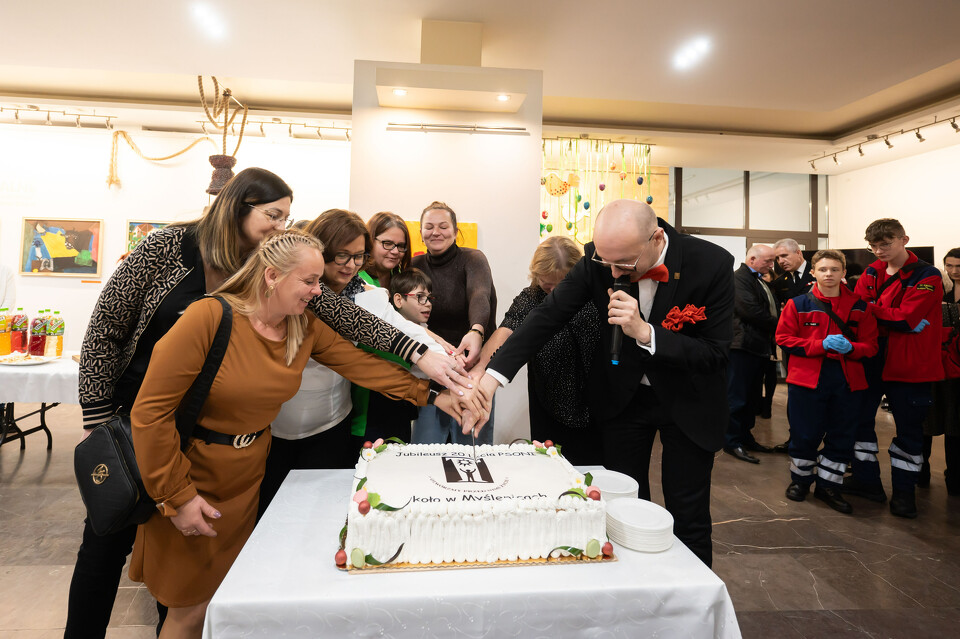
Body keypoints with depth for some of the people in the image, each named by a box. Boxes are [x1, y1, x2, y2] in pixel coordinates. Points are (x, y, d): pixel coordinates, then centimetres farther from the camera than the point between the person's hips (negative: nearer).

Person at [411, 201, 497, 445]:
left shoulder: (472, 259, -7)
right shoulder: (414, 266, 5)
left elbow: (480, 295, -27)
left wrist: (476, 331, -46)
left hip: (473, 368, -3)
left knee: (472, 442, 8)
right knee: (425, 451, 6)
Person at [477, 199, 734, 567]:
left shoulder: (713, 264, -22)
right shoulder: (597, 259, -18)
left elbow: (716, 353, -19)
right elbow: (549, 315, -17)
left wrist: (645, 333, -34)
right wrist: (494, 374, -27)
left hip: (687, 401, -1)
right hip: (621, 395, 2)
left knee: (689, 520, 9)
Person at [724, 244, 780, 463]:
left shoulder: (760, 281, 21)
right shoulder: (739, 278, -11)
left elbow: (771, 309, 23)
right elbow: (752, 311, -20)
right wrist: (778, 325, -9)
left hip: (759, 346, 10)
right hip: (743, 346, -10)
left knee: (751, 395, 15)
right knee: (737, 396, -3)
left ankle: (745, 437, 25)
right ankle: (732, 442, 6)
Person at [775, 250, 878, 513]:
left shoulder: (860, 306, 6)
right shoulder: (797, 304, 0)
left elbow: (870, 345, 5)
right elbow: (784, 339, -4)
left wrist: (850, 348, -17)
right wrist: (821, 345, -16)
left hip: (847, 381, 3)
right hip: (807, 379, -2)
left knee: (841, 436, 10)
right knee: (805, 433, 6)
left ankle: (828, 485, 27)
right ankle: (800, 479, 28)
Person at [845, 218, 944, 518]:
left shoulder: (927, 276, -9)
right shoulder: (871, 272, 6)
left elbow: (905, 318, -18)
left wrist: (870, 307, -10)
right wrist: (897, 320, -16)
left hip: (909, 364, -4)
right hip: (871, 357, 5)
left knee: (909, 426, 8)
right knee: (860, 416, 10)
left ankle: (904, 490, 24)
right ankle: (867, 479, 25)